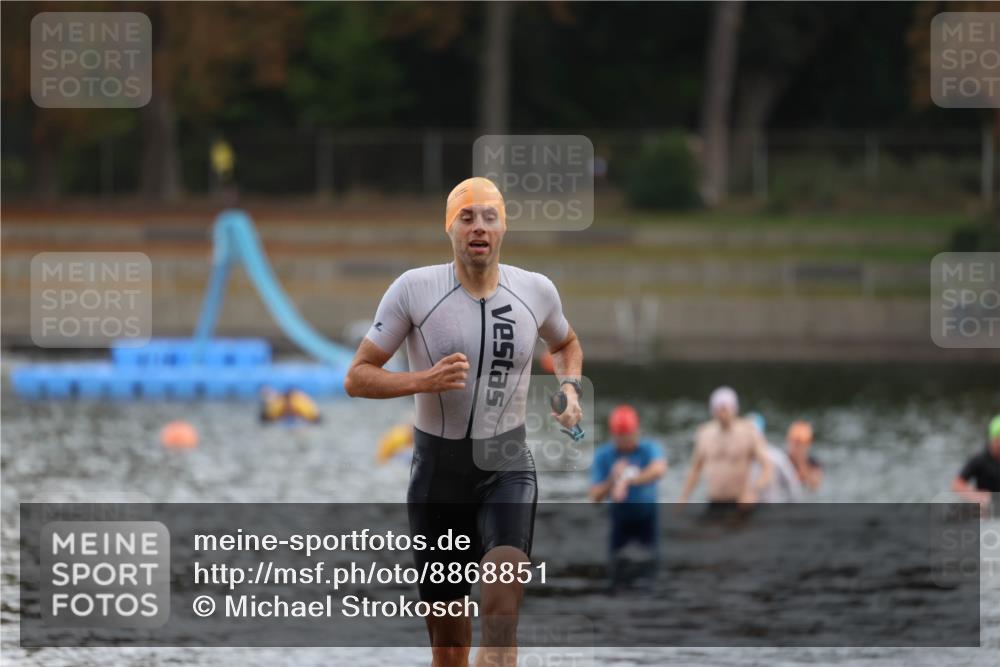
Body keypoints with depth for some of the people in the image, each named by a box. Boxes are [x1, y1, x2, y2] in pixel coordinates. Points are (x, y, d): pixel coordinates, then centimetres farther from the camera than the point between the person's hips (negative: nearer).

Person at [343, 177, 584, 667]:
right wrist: (424, 381, -20)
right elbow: (356, 378, -4)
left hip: (507, 466, 0)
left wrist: (570, 388, 4)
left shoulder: (535, 291, 0)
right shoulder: (414, 289, -7)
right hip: (438, 467, 0)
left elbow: (566, 344, 24)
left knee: (506, 570, -30)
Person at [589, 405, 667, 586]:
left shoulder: (649, 449, -15)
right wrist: (612, 480, -29)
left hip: (647, 518, -2)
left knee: (650, 567, -7)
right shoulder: (603, 455, -8)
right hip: (620, 519, 2)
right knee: (617, 571, -1)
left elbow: (659, 469, -40)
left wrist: (627, 480, -48)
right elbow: (595, 497, -11)